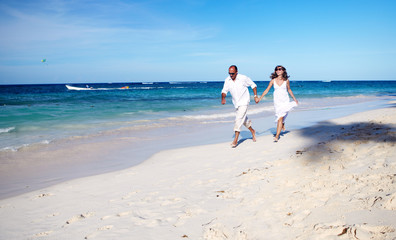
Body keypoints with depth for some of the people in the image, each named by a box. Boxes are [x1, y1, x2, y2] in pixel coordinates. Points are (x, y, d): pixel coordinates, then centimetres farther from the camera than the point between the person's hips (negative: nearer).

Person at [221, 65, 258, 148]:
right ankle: (252, 131, 44)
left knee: (239, 119, -17)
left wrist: (255, 96, -5)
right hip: (236, 103, 5)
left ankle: (235, 140, -17)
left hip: (244, 102, -5)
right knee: (244, 119, 19)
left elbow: (253, 85, -2)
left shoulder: (243, 78, -15)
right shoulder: (227, 80, -6)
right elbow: (224, 91, -2)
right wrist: (223, 98, -22)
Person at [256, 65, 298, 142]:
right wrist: (260, 98, -5)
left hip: (285, 101, -1)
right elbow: (267, 90, 1)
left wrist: (294, 99, 22)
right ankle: (282, 125, 42)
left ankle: (277, 136, -8)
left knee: (280, 118, -10)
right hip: (277, 101, 1)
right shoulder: (273, 80, 0)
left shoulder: (286, 80, -1)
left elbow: (289, 90, 14)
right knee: (280, 117, 5)